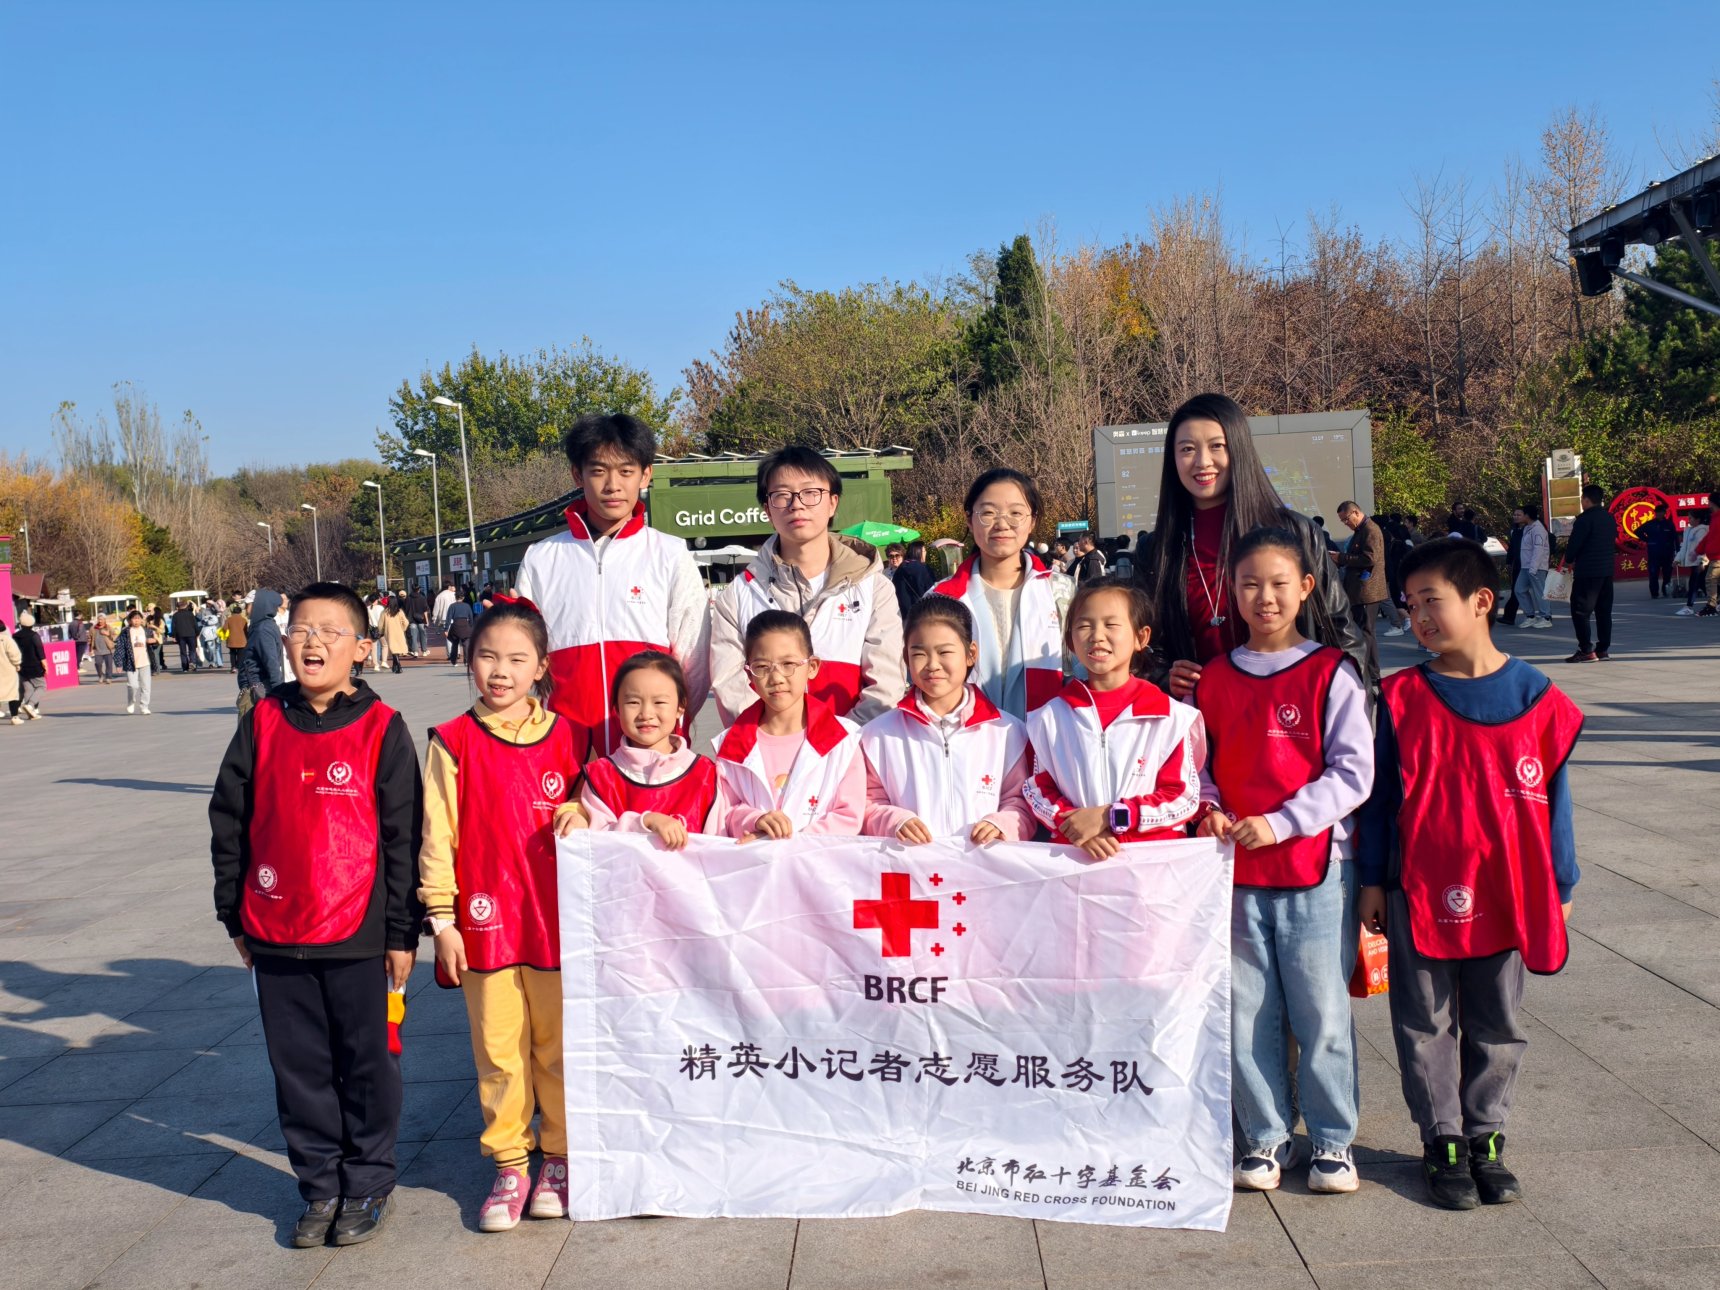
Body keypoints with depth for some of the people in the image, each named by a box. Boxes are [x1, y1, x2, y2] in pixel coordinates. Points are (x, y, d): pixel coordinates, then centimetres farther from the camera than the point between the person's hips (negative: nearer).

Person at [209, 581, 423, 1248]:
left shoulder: (382, 729, -7)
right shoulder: (263, 722, 3)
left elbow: (403, 835, -5)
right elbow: (229, 819, 9)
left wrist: (403, 932, -4)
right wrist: (235, 913, 9)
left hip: (357, 935, -3)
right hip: (275, 935, 3)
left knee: (366, 1063, 9)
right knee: (299, 1065, 13)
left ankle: (368, 1184, 26)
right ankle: (320, 1185, 28)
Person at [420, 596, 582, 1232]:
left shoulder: (566, 736, 4)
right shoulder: (453, 743, -2)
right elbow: (437, 837, -1)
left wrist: (576, 814, -8)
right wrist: (442, 920, -3)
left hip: (556, 922, 1)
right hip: (485, 922, -1)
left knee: (557, 1046, 10)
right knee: (497, 1049, 6)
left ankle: (558, 1157, 26)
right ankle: (509, 1165, 21)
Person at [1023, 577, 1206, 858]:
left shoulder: (1169, 716, 0)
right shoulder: (1051, 717, 6)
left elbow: (1184, 797, -1)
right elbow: (1037, 790, 7)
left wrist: (1110, 816, -10)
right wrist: (1076, 827, -10)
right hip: (1076, 857, -2)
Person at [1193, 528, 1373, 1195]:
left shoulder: (1330, 673, -3)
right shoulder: (1214, 678, 7)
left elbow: (1353, 771, -7)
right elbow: (1200, 763, 15)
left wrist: (1280, 822, -15)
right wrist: (1209, 808, -6)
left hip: (1316, 869, -3)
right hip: (1236, 872, 3)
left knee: (1322, 1010, 2)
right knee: (1247, 1011, 8)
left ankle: (1332, 1138, 20)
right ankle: (1266, 1137, 23)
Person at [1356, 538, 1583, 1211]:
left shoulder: (1538, 698, -3)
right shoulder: (1403, 697, -4)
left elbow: (1553, 798, 4)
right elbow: (1381, 794, 2)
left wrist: (1560, 887, 7)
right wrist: (1372, 881, 2)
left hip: (1506, 895, 1)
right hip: (1420, 894, 0)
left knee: (1497, 1026, 13)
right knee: (1428, 1025, 8)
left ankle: (1486, 1136, 29)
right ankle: (1443, 1142, 22)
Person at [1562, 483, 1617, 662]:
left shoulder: (1585, 519, -14)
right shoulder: (1610, 518, 12)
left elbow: (1574, 544, -15)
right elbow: (1614, 542, 18)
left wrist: (1569, 560, 3)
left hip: (1587, 572, -8)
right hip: (1607, 570, 8)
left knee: (1581, 611, -4)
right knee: (1604, 610, 12)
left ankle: (1586, 651, -9)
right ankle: (1604, 648, 14)